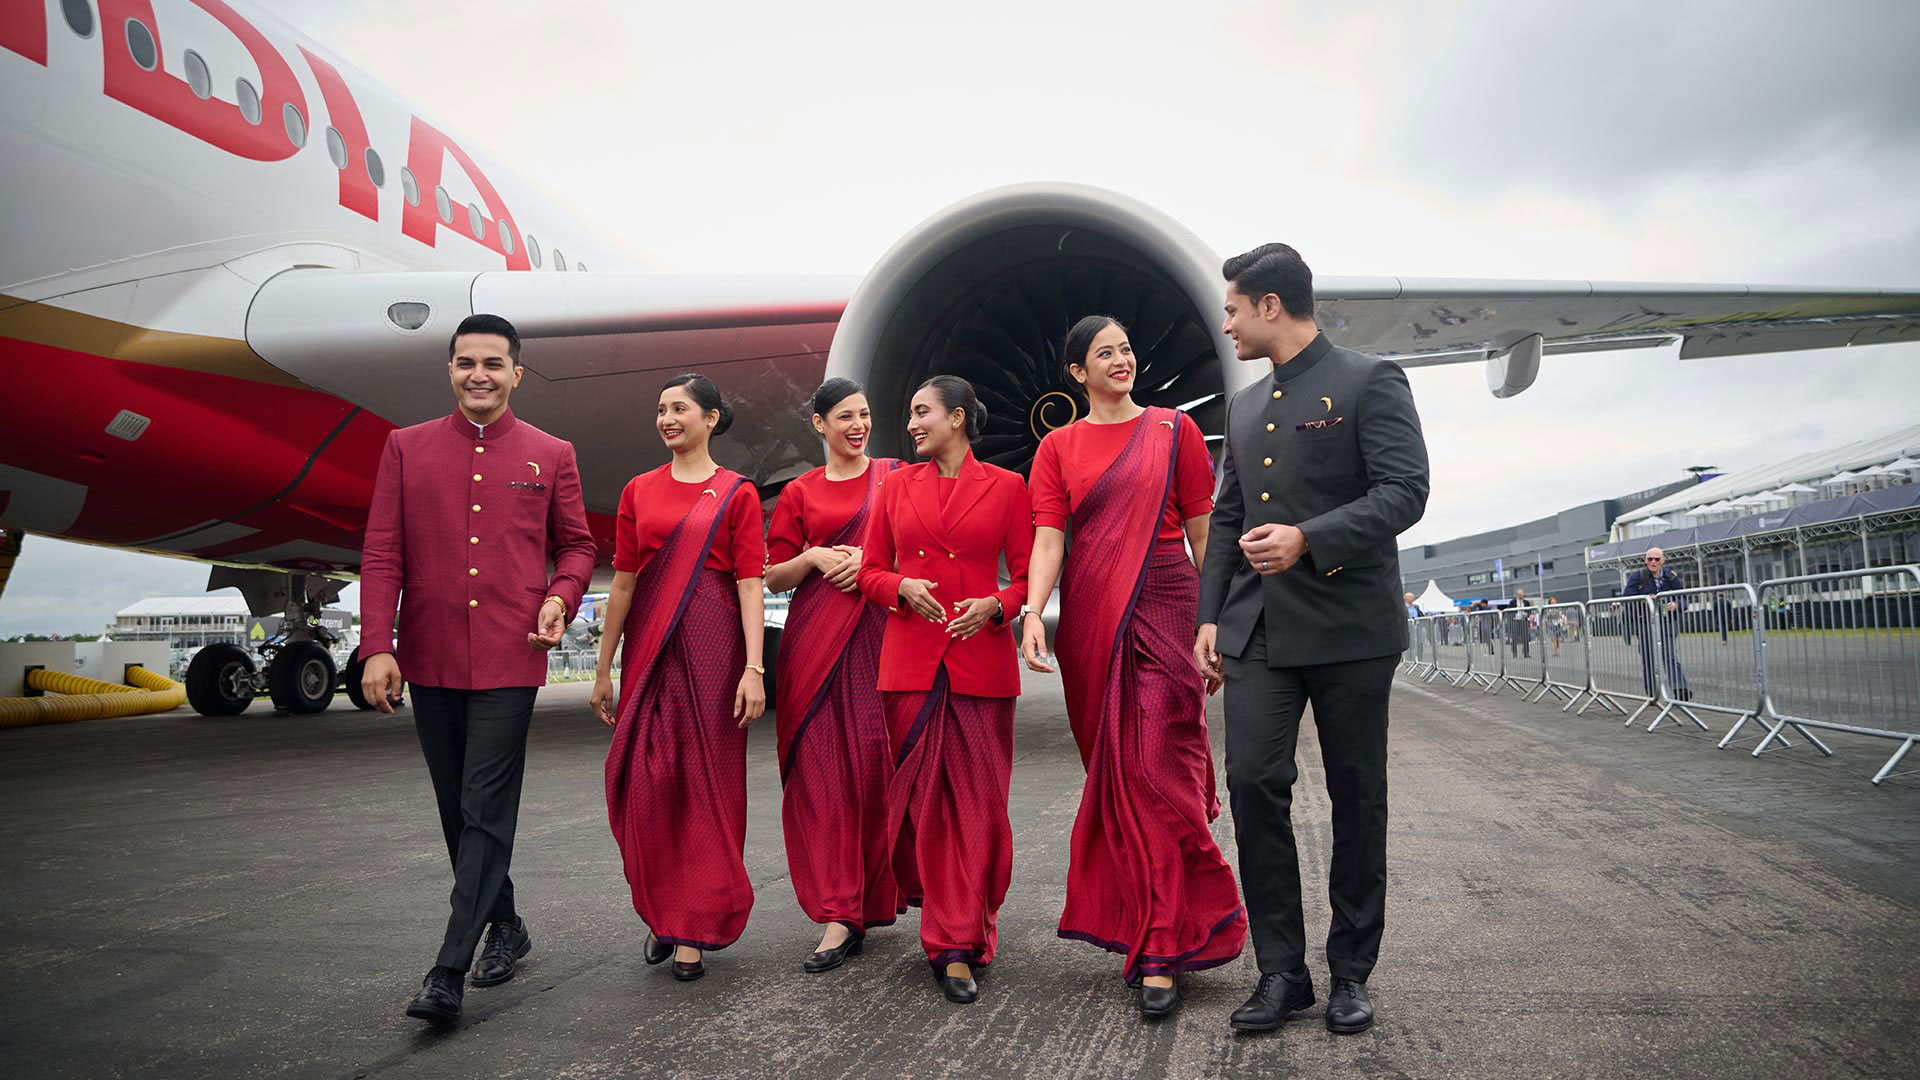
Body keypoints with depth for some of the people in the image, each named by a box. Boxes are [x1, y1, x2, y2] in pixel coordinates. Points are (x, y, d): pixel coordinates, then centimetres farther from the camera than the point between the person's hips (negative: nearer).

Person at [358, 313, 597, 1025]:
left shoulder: (551, 455, 5)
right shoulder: (406, 448, 6)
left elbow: (576, 544, 12)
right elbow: (381, 553, 2)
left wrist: (560, 598, -8)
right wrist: (376, 647, -5)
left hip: (510, 661, -2)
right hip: (430, 660, 3)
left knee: (486, 811, -6)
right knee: (457, 809, 13)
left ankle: (448, 972, -1)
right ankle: (505, 928, 31)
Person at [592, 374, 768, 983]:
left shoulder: (736, 493, 2)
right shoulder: (639, 492, 11)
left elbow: (751, 585, -4)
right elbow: (622, 583, 11)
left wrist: (754, 668, -13)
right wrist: (604, 669, 10)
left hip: (712, 646, -3)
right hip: (648, 647, 3)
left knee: (706, 782, 0)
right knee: (646, 781, 3)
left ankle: (694, 931, 11)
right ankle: (660, 914, 23)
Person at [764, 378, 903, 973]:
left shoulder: (896, 477, 12)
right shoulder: (800, 493, 14)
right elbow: (774, 577, 13)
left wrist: (870, 557, -8)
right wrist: (814, 557, -6)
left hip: (880, 634, -1)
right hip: (815, 640, 1)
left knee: (877, 765, -4)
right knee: (821, 770, -4)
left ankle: (873, 896, 14)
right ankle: (841, 914, 3)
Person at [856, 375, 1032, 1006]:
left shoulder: (1006, 487, 5)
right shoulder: (898, 488, 13)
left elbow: (1028, 575, 6)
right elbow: (871, 570, 14)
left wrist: (997, 605, -13)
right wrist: (902, 587, -6)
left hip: (981, 660, -2)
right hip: (910, 659, 2)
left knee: (977, 800, -2)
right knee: (918, 794, 3)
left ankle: (957, 944, 6)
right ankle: (952, 925, 21)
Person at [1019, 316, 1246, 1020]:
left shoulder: (1174, 430, 7)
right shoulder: (1058, 447, 10)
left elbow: (1202, 531, 5)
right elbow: (1047, 538, -1)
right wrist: (1032, 612, -17)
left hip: (1163, 607, -2)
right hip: (1090, 618, 2)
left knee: (1158, 772, -7)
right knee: (1112, 774, 8)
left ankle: (1159, 956, -1)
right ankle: (1144, 926, 23)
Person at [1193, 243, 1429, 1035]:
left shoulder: (1369, 381, -1)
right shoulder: (1245, 406, 17)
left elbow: (1405, 492, -12)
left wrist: (1307, 539, -24)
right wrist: (1209, 615, 10)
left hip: (1348, 626, -4)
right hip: (1259, 631, 5)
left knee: (1356, 798, 6)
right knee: (1253, 782, -5)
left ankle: (1350, 973, 20)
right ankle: (1280, 971, 7)